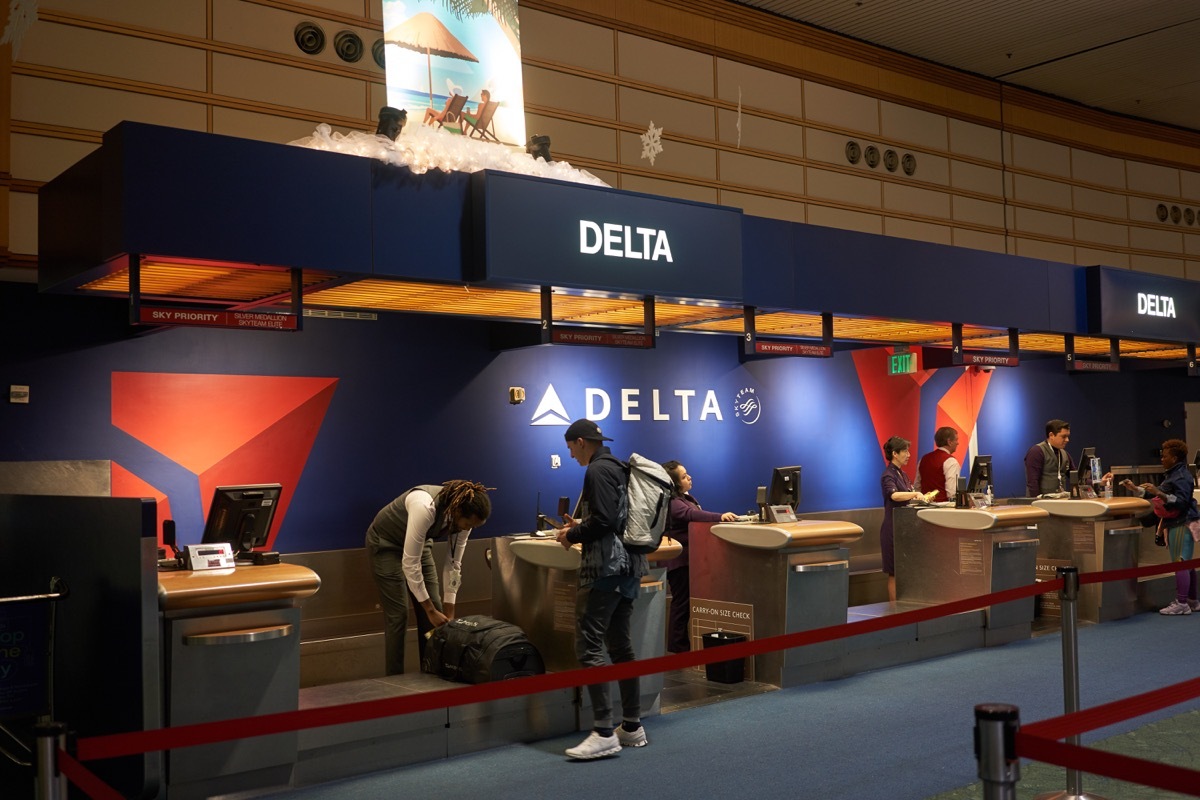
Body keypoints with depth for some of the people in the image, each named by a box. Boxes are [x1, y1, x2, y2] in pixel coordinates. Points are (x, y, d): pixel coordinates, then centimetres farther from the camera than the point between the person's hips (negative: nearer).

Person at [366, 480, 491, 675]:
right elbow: (410, 564, -36)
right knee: (398, 613, -9)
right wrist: (431, 610, -29)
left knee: (435, 609, 1)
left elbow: (454, 564, -11)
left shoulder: (462, 516, -21)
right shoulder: (425, 508, -41)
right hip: (385, 543, -6)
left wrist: (448, 612, -11)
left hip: (418, 542, 6)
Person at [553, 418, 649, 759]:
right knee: (621, 645, 14)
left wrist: (573, 536, -7)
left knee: (588, 647, -9)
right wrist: (580, 526, 19)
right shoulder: (618, 468, 16)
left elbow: (603, 519, -22)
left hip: (605, 567, -10)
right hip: (628, 566, 10)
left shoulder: (597, 470, -12)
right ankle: (632, 726, 19)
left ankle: (604, 733, -11)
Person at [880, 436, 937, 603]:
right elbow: (894, 495, -33)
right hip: (893, 528, -9)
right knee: (895, 573, -4)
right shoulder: (888, 476, -14)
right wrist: (916, 494, -38)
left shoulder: (902, 474, 14)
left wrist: (923, 497, 2)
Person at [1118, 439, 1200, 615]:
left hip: (1183, 525, -10)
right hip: (1177, 524, 10)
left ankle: (1181, 603, -10)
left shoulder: (1182, 476, -14)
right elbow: (1159, 494, 25)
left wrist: (1158, 493, -29)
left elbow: (1181, 501, -22)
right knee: (1186, 564, 13)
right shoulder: (1172, 475, 18)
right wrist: (1135, 488, 19)